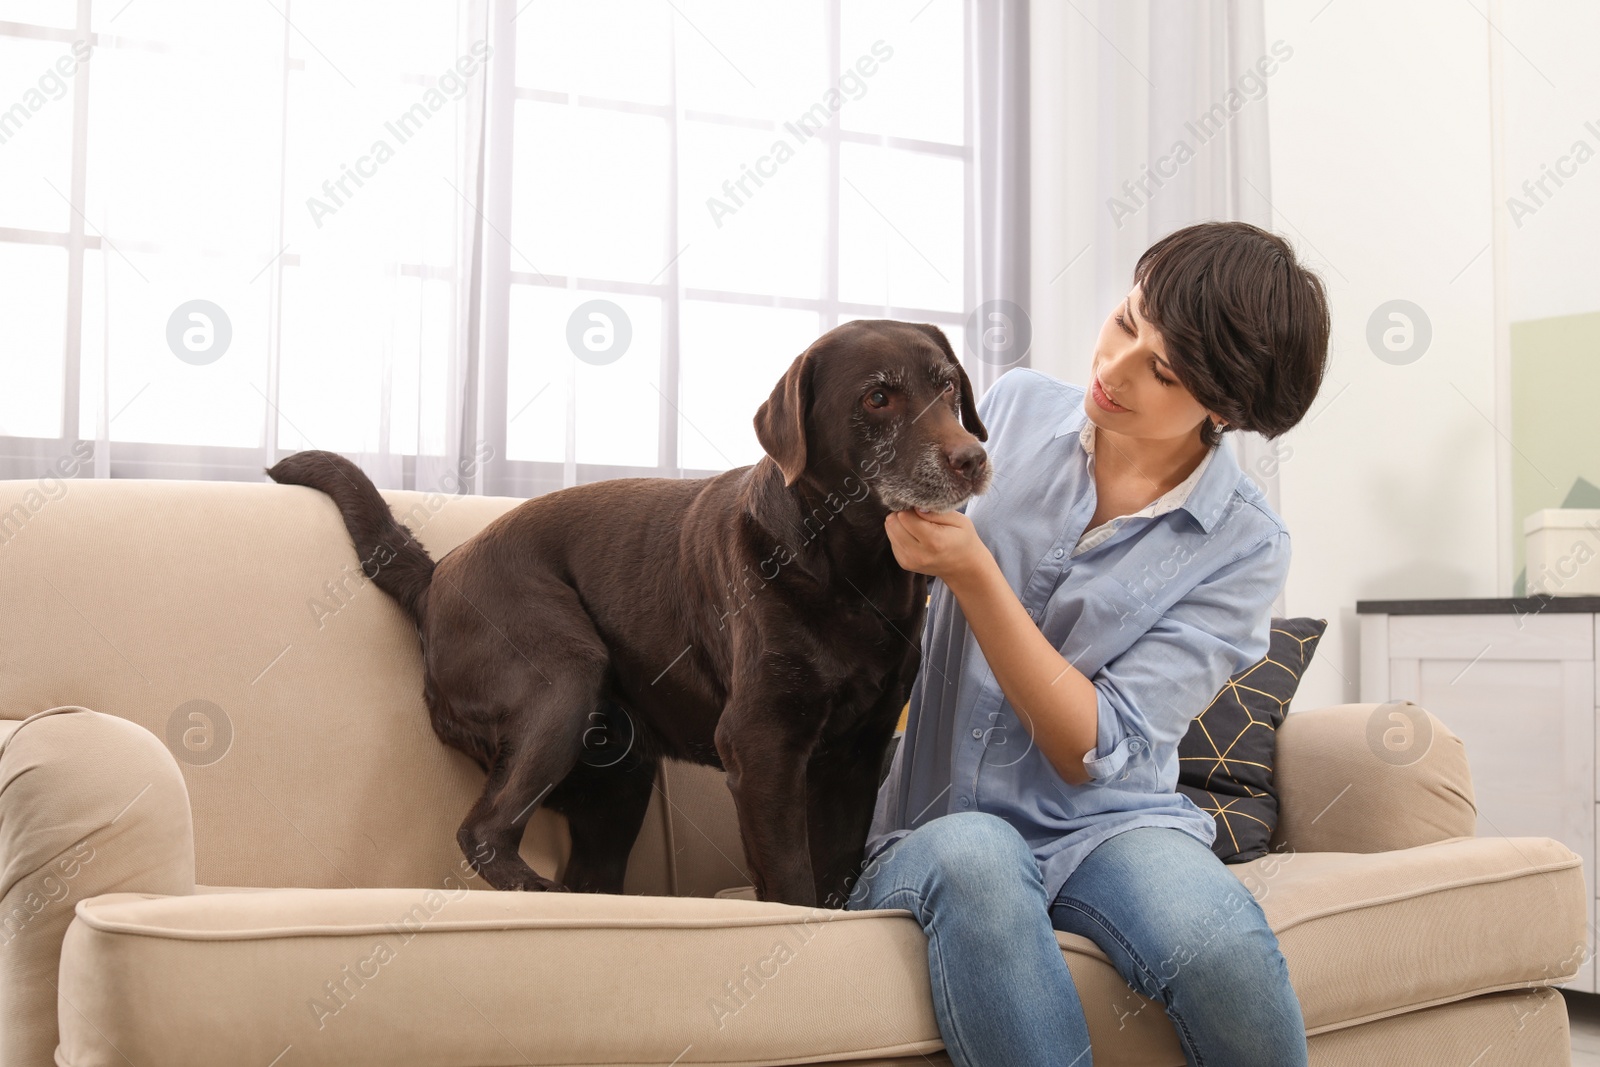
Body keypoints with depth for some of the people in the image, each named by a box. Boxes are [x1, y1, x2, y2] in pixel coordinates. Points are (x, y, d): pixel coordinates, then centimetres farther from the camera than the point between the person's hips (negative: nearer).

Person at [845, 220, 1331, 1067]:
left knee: (1221, 948, -35)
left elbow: (1095, 751, -13)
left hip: (1104, 824, -1)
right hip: (933, 827, 1)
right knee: (974, 862, -38)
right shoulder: (1014, 408, 3)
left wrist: (972, 571, -21)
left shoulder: (1244, 546, -5)